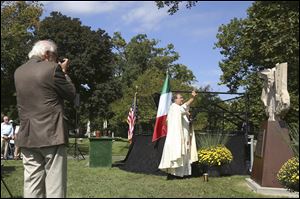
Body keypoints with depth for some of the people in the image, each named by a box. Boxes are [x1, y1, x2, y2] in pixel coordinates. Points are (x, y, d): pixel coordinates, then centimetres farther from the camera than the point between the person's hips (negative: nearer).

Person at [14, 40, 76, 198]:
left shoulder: (19, 72, 12)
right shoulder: (52, 68, -8)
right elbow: (71, 95, -1)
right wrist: (64, 72, 12)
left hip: (27, 137, 6)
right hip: (51, 135, -6)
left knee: (31, 186, 9)